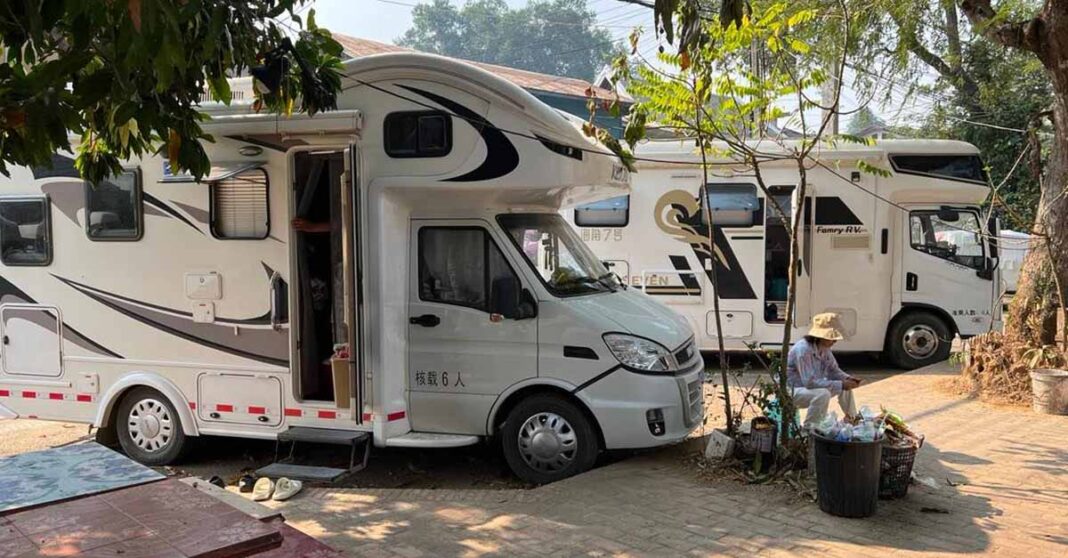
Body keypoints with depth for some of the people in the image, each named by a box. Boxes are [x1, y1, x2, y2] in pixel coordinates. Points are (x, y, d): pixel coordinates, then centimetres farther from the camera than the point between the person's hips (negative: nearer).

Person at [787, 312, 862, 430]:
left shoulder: (824, 348, -3)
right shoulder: (803, 350, -30)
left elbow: (833, 370, 10)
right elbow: (810, 382, -34)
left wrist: (847, 379, -12)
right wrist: (841, 385, -31)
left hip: (812, 386, 9)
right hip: (792, 391, -9)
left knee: (845, 387, 7)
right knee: (823, 394, -34)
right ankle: (809, 430, -22)